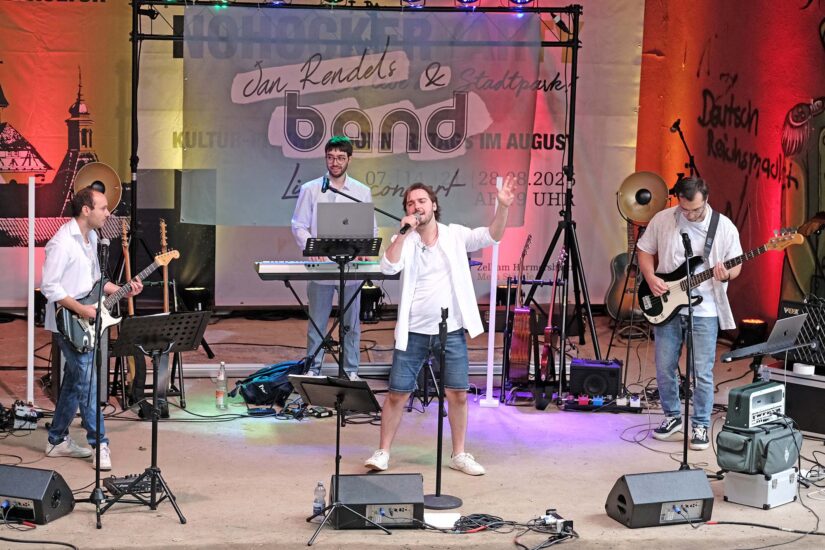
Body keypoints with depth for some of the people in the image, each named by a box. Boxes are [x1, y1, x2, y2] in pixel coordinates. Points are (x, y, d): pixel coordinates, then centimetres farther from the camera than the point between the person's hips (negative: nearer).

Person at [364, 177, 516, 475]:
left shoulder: (455, 235, 2)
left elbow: (492, 236, -9)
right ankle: (383, 452, 14)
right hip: (414, 333, 0)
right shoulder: (404, 241, -1)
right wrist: (403, 232, -26)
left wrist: (503, 206, -24)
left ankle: (459, 454, 18)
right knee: (397, 394, 2)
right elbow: (389, 267, -18)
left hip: (451, 331, 1)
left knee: (458, 394, 4)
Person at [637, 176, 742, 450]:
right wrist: (651, 278, -7)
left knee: (702, 373, -1)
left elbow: (736, 266, 1)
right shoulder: (662, 220, -2)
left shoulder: (724, 227, -6)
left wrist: (726, 275, -22)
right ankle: (672, 416, 28)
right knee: (664, 367, 8)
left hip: (704, 310, -2)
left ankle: (700, 425, 15)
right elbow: (644, 250, 9)